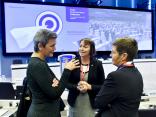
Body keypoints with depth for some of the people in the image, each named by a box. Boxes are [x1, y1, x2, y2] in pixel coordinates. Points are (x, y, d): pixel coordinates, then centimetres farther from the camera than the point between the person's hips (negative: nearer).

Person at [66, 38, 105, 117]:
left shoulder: (97, 64, -3)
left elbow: (102, 86, -2)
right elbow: (66, 83, 1)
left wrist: (89, 87, -17)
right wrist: (77, 87, -17)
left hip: (91, 103, -1)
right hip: (74, 102, 1)